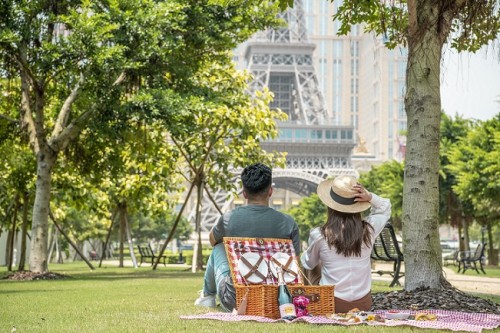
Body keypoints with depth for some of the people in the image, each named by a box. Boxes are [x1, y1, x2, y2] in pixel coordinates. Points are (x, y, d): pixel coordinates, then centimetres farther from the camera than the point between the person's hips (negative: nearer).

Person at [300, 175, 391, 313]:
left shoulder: (319, 235, -15)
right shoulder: (368, 229, -10)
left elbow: (308, 264, 4)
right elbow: (385, 208, 12)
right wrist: (369, 197, -4)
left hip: (331, 304, -4)